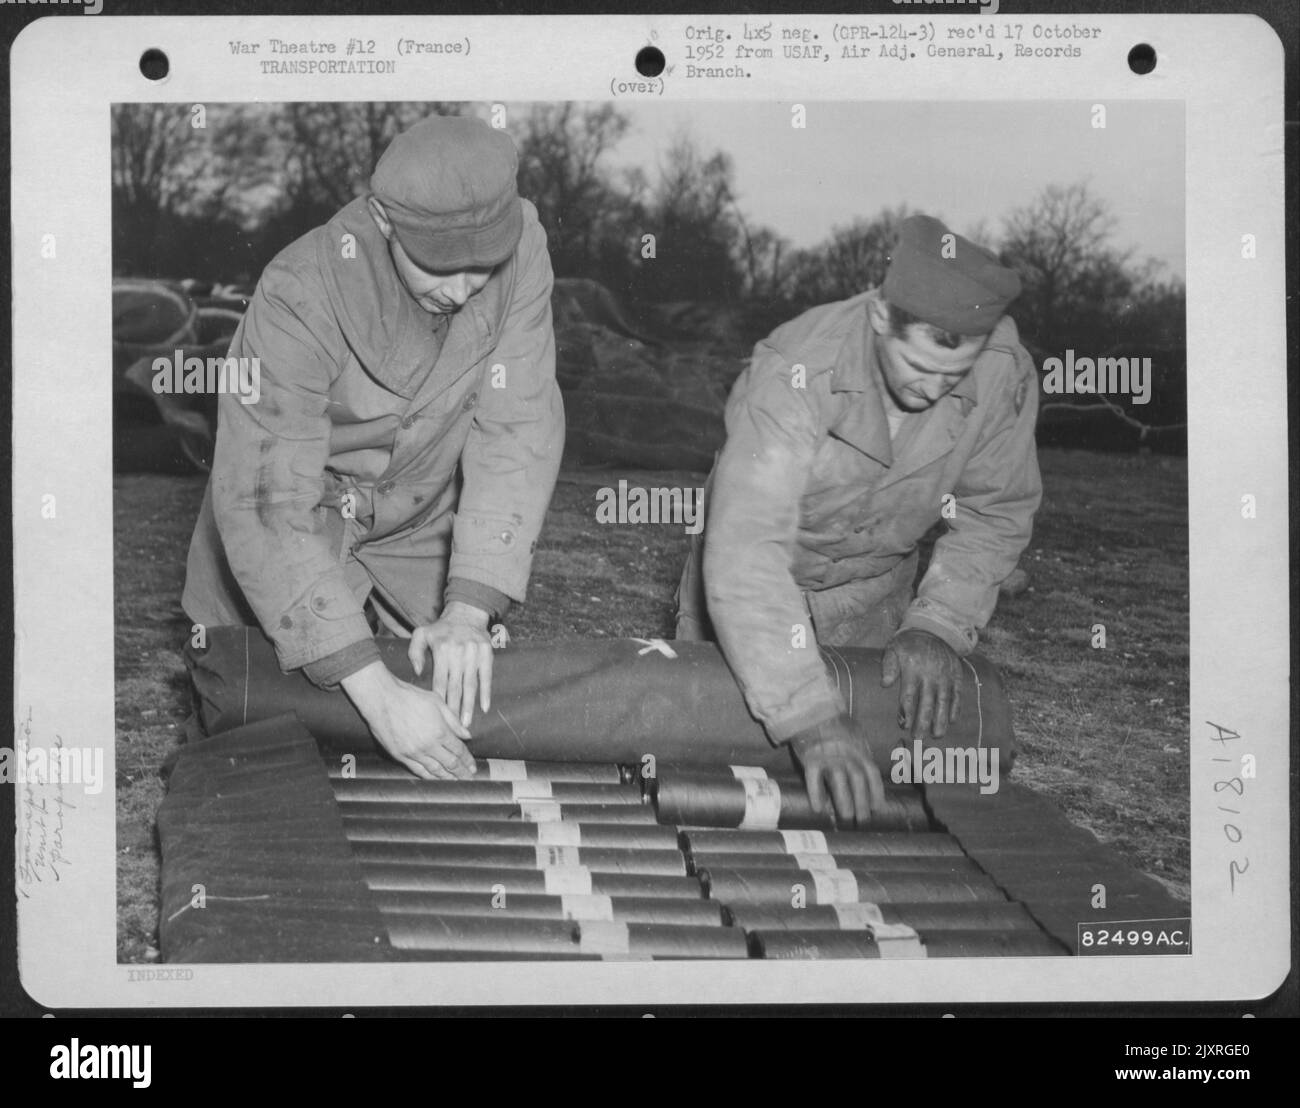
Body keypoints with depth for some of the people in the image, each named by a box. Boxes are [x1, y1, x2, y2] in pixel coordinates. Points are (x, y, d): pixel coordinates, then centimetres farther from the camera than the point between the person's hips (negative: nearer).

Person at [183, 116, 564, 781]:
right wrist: (372, 689, -43)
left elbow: (517, 430, -22)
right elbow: (265, 504, -37)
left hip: (419, 526, 3)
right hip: (298, 527, -3)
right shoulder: (302, 295, -35)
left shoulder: (519, 247, -24)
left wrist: (467, 610, -32)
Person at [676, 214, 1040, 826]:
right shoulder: (797, 373, -38)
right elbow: (746, 549, -45)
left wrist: (937, 626, -26)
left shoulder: (1005, 374, -25)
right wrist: (811, 718, -52)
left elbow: (996, 513, -10)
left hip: (875, 605, 3)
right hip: (752, 595, -3)